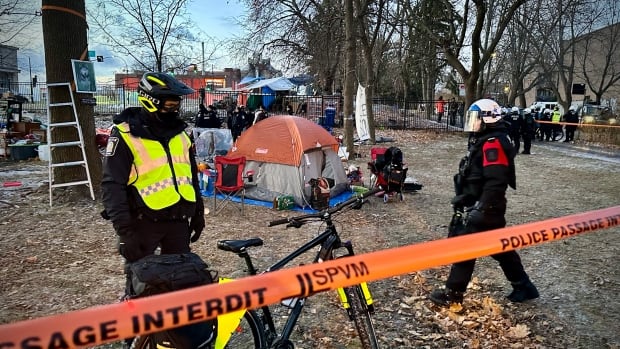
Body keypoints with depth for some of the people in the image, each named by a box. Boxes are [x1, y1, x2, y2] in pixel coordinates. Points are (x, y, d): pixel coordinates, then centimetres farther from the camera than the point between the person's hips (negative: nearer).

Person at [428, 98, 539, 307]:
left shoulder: (493, 143, -19)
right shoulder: (483, 141, 14)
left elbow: (495, 182, -28)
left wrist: (481, 208, -28)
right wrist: (464, 200, 23)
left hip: (484, 208, -10)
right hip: (475, 205, 10)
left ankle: (453, 294, 10)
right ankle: (523, 287, 30)